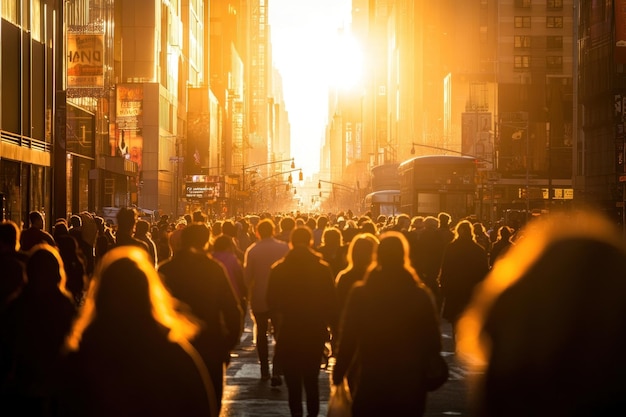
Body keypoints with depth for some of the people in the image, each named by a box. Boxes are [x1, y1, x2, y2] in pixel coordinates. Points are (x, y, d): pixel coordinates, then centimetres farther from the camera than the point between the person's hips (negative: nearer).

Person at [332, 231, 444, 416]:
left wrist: (338, 375, 4)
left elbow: (347, 340, -8)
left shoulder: (359, 293, -10)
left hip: (368, 383, 0)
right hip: (409, 386, 0)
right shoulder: (421, 295, -9)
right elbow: (433, 341, -4)